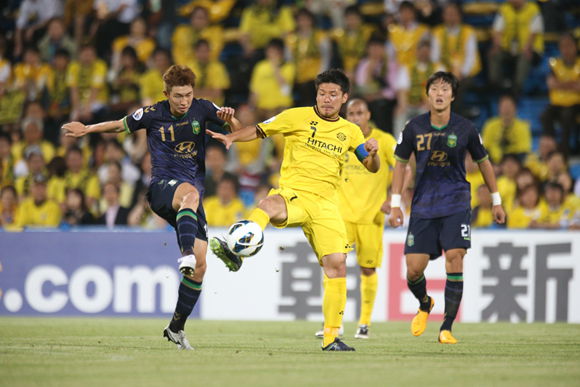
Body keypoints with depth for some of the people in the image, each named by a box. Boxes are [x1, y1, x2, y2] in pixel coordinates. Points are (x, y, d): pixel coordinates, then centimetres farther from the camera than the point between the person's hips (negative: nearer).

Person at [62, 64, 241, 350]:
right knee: (190, 193, -42)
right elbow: (121, 125, 19)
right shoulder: (152, 114, 1)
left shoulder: (202, 109, 4)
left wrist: (228, 118, -11)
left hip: (193, 192, 3)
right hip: (162, 186, -3)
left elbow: (237, 130, 11)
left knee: (199, 267, -3)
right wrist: (87, 129, 18)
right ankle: (186, 253, -64)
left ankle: (176, 328, 13)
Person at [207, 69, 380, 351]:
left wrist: (373, 153, -5)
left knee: (336, 265, -8)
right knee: (268, 205, -39)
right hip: (293, 194, -3)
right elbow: (258, 131, 11)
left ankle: (331, 337, 1)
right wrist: (231, 137, -7)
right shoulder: (298, 117, 6)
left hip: (325, 203, 3)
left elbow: (372, 168, 18)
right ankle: (235, 252, -61)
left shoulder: (349, 132, 15)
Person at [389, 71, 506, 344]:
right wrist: (395, 204, 6)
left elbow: (483, 162, 11)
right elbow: (400, 163, 10)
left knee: (454, 258, -19)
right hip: (423, 206, 1)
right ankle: (424, 305, 31)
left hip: (456, 203, -1)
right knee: (414, 269, -5)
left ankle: (446, 328, -10)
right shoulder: (414, 128, -2)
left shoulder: (465, 129, -3)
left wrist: (496, 202, 17)